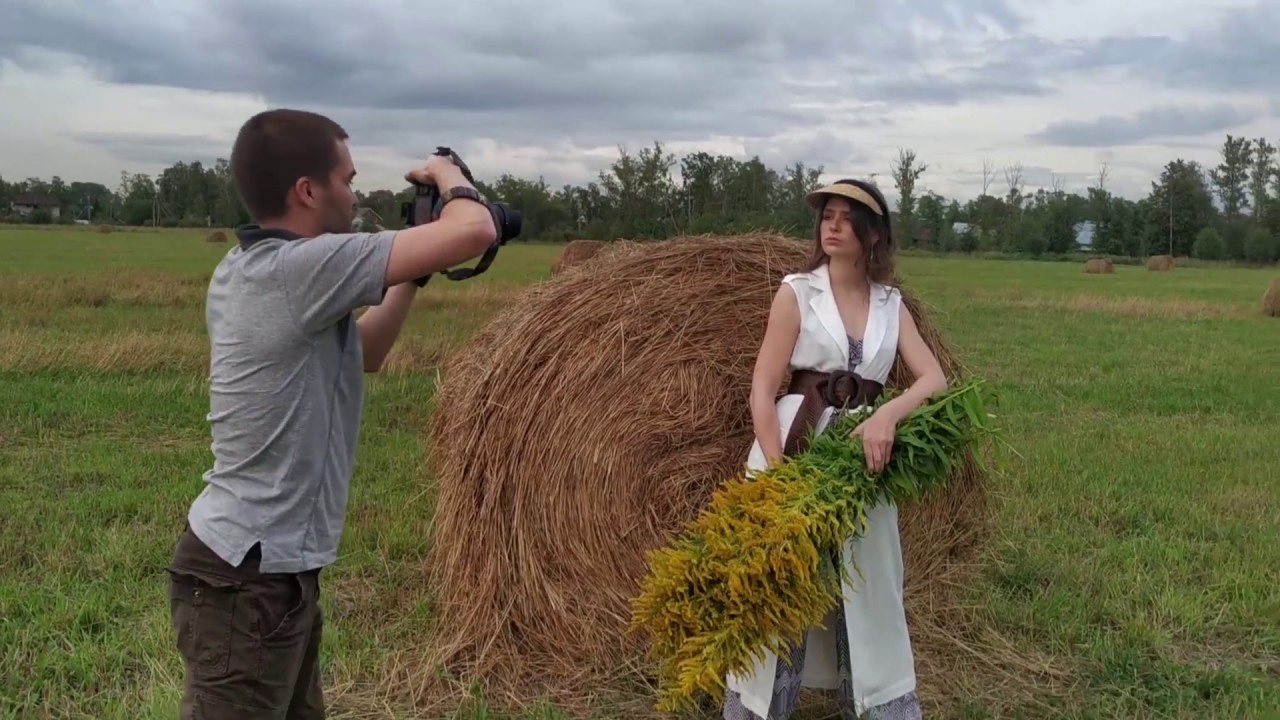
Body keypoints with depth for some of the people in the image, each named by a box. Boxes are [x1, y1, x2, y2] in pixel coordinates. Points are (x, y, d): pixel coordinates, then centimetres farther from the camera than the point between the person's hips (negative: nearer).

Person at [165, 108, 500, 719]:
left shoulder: (243, 271, 9)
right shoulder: (301, 266, -21)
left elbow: (361, 355, 21)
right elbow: (474, 232, -24)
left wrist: (412, 276, 12)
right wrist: (448, 176, -3)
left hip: (264, 563, 10)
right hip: (247, 576, -10)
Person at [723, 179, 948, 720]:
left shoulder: (892, 304, 8)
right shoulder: (797, 291, -3)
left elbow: (934, 379, -1)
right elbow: (762, 390, -8)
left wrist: (887, 415, -21)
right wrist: (776, 473, -19)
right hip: (794, 447, -3)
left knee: (869, 590, 12)